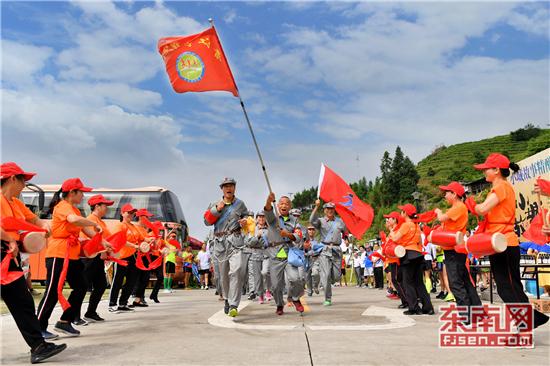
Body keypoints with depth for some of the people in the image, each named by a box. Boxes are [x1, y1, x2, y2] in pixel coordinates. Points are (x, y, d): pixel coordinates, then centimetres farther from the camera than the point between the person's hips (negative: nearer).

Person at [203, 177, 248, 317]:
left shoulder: (240, 204, 11)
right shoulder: (214, 205, 13)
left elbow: (246, 219, 21)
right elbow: (207, 222, 6)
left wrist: (245, 223, -2)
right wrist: (217, 210, -6)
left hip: (235, 240, -2)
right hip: (220, 242, 2)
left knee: (236, 271, -19)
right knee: (224, 274, 10)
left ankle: (233, 305, -19)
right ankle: (227, 299, 31)